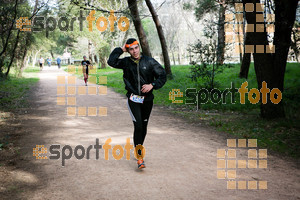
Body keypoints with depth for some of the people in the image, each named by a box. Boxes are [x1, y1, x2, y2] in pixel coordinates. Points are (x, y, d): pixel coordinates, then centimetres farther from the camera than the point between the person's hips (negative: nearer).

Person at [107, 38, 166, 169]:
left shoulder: (149, 62, -2)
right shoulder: (126, 62, 1)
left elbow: (162, 76, -1)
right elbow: (111, 62, -13)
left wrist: (152, 85, -16)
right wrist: (121, 50, -9)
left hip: (147, 99, 2)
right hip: (133, 99, -2)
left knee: (144, 126, 13)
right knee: (138, 126, -13)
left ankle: (139, 148, 37)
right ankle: (139, 156, -8)